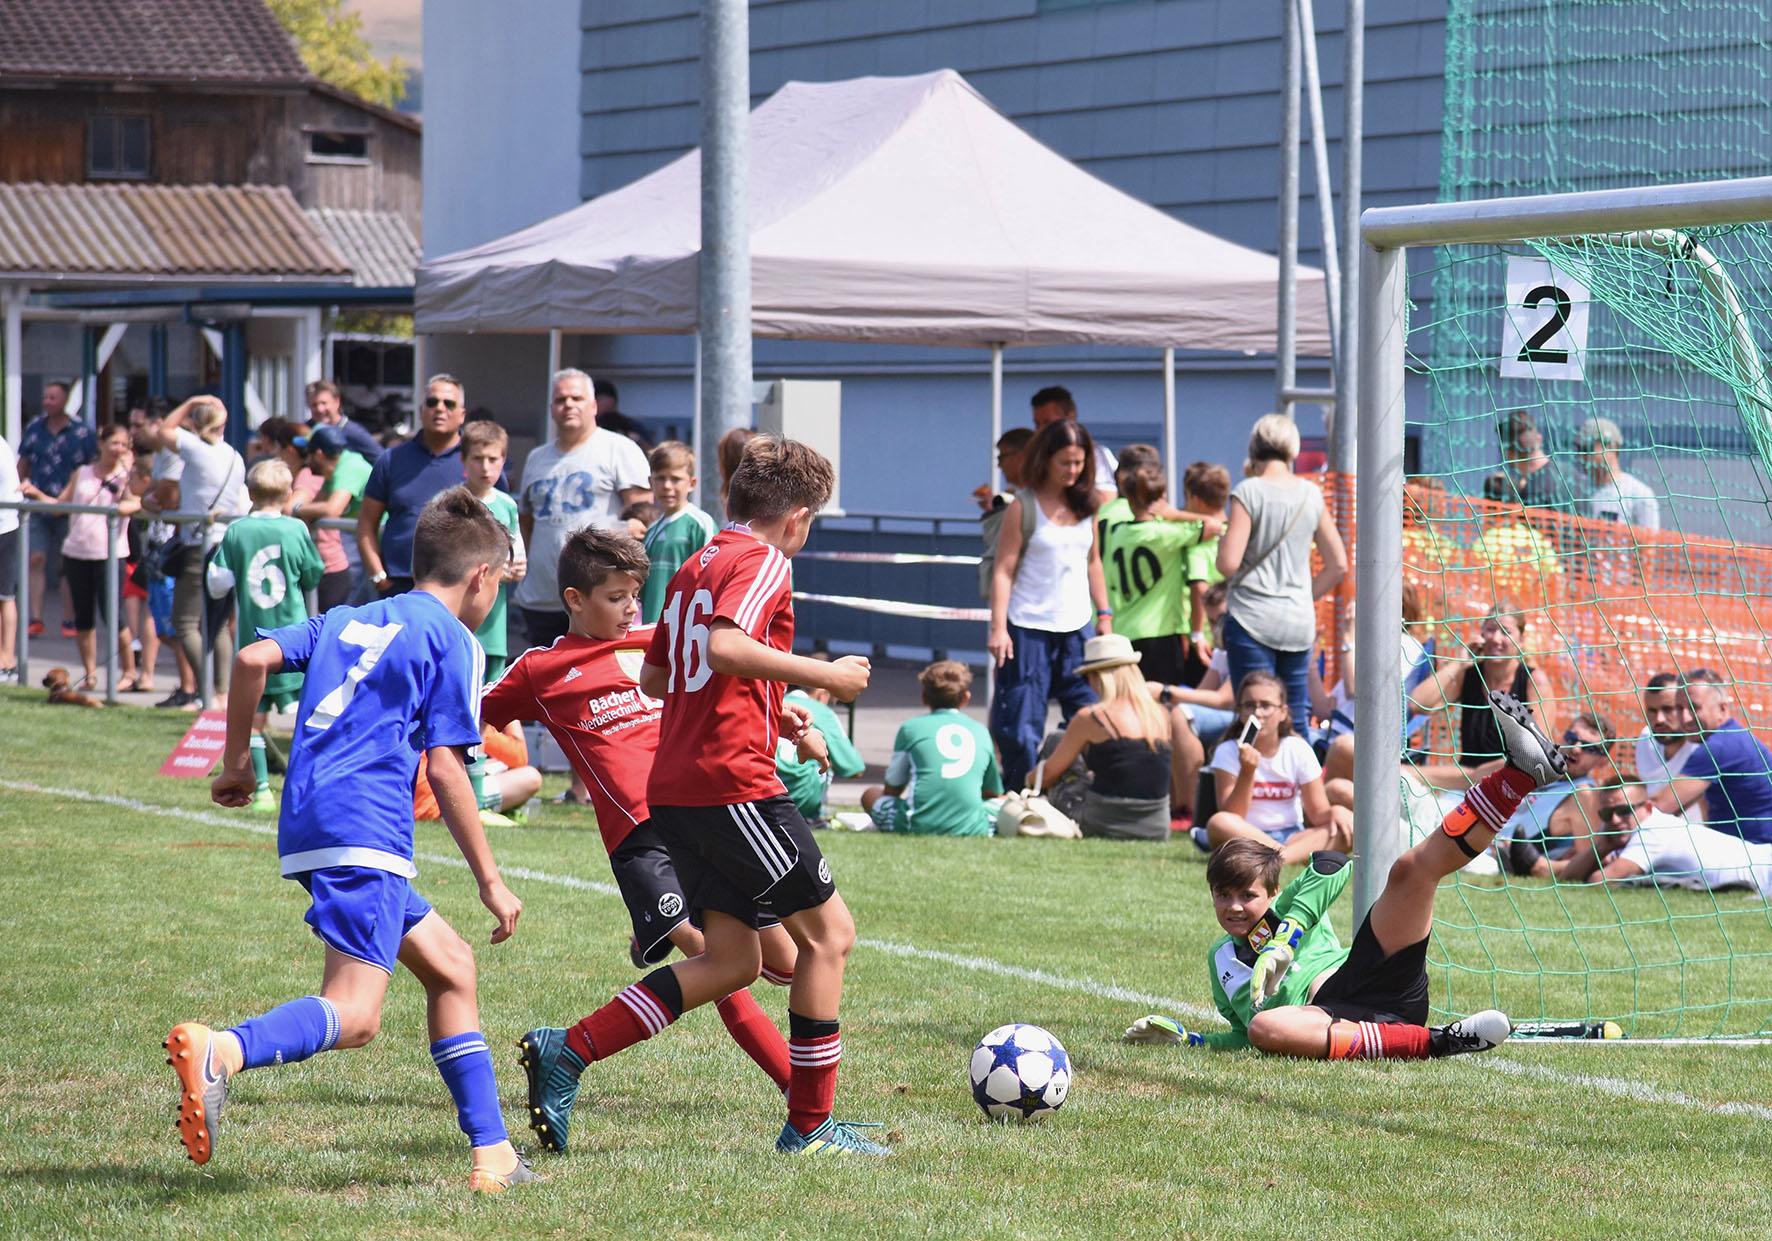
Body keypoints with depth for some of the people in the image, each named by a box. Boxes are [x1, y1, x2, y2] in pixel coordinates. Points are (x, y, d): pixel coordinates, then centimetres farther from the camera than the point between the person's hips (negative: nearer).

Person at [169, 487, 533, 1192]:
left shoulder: (347, 621, 23)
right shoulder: (453, 640, 3)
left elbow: (253, 658, 9)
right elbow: (445, 768, -5)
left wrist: (236, 762, 19)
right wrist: (490, 881, 0)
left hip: (308, 822, 9)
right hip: (365, 829, -9)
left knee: (450, 966, 18)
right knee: (353, 1016, -18)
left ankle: (491, 1154, 16)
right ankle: (221, 1052, -45)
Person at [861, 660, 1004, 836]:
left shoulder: (911, 727, 9)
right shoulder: (980, 731, 14)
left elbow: (892, 790, 16)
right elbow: (993, 793, 23)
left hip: (919, 827, -1)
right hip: (971, 829, 1)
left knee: (871, 795, 24)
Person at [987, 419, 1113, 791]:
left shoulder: (1086, 505, 9)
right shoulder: (1023, 507, -6)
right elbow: (1004, 570, -7)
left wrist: (1104, 615, 13)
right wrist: (998, 628, -13)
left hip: (1077, 628, 5)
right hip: (1030, 630, -5)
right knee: (1022, 721, -3)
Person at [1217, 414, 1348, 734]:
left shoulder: (1249, 491, -8)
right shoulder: (1311, 494, 6)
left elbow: (1228, 564, -13)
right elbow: (1338, 566, 10)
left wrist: (1222, 540, 7)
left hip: (1252, 619, -4)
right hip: (1300, 623, 4)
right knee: (1297, 722, 10)